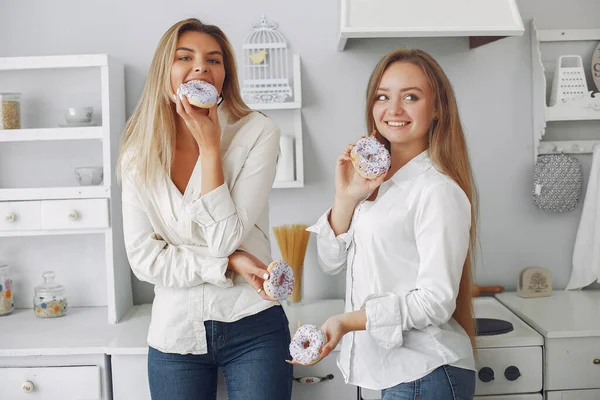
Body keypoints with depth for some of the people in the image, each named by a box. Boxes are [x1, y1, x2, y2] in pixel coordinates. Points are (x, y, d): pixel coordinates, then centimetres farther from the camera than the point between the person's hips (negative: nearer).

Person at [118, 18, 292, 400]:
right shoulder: (139, 153, -3)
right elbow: (144, 258, -6)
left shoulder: (258, 132, -10)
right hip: (175, 335, 2)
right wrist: (227, 265, -16)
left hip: (253, 327, -2)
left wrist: (210, 147, -17)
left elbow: (226, 239, -16)